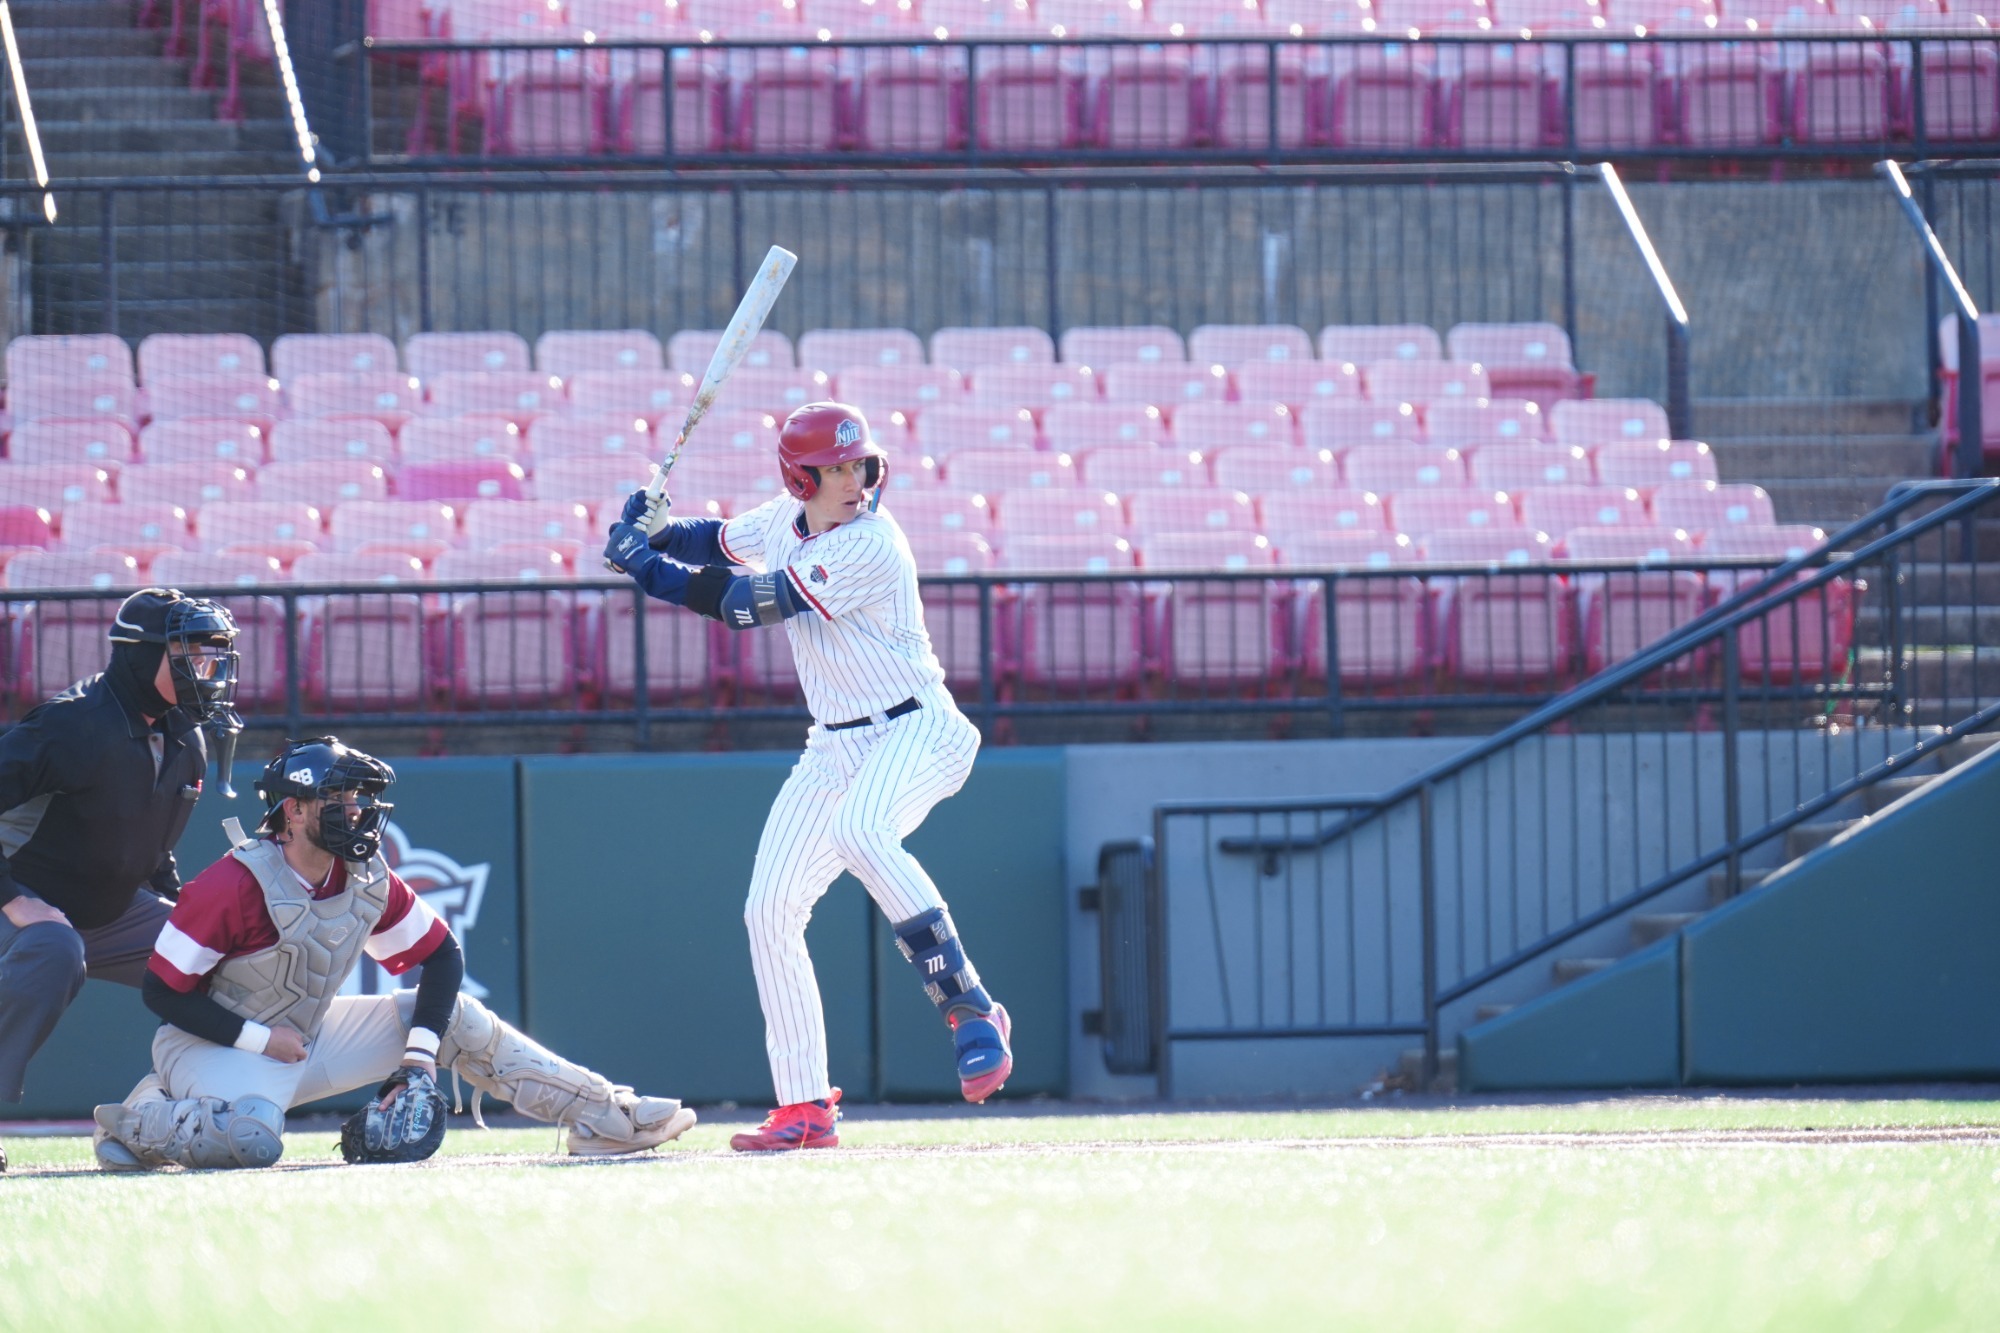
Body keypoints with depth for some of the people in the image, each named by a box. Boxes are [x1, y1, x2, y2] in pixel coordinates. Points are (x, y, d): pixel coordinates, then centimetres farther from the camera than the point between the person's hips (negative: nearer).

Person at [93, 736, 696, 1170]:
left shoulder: (369, 882, -5)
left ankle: (604, 1118, 6)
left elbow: (441, 956, 4)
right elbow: (162, 990, -21)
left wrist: (421, 1049, -10)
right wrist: (258, 1038, -23)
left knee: (460, 1020, 3)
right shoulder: (233, 886, -25)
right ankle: (141, 1120, -11)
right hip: (212, 1043, -7)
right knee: (253, 1138, -40)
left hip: (309, 1035, 7)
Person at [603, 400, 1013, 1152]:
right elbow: (721, 543, 24)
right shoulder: (788, 520, 2)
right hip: (837, 747, 8)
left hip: (916, 732, -8)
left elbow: (741, 605, -22)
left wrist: (643, 566, -14)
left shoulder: (869, 547, -22)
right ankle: (805, 1109, 6)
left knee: (856, 829, -38)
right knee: (769, 911, 0)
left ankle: (972, 1012, -30)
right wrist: (652, 534, 3)